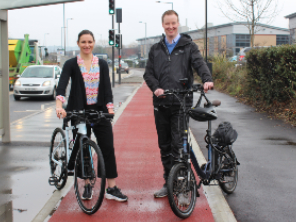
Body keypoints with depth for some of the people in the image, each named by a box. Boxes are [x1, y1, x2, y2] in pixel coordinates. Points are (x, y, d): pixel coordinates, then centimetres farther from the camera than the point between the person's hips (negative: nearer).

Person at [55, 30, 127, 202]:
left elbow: (107, 87, -1)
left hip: (99, 111, 1)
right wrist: (59, 105, -32)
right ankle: (87, 186, 20)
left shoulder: (102, 64, 7)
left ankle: (112, 188, 2)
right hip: (79, 112, -1)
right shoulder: (71, 64, 0)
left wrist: (110, 107, -17)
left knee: (108, 148, -4)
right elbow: (62, 85, -14)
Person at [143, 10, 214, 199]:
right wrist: (156, 87, -10)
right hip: (161, 104, 4)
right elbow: (149, 73, 10)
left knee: (178, 144, -10)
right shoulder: (156, 49, 15)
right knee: (164, 146, 9)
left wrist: (207, 79, -29)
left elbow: (199, 63, -8)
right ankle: (169, 183, 19)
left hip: (181, 103, -4)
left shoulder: (188, 46, 6)